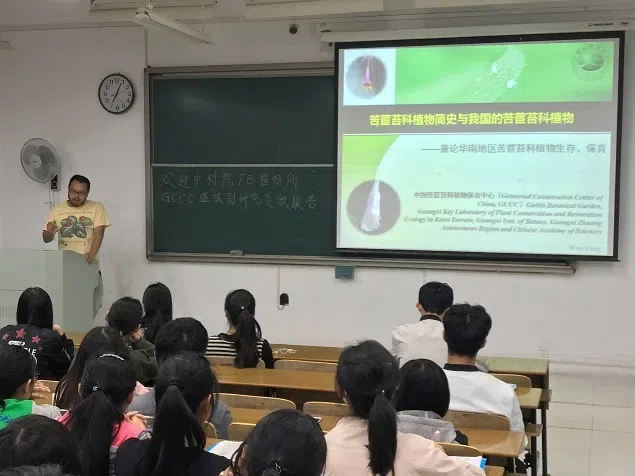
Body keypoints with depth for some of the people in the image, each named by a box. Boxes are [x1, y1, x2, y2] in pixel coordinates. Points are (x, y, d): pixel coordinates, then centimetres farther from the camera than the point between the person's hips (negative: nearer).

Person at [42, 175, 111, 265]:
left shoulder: (97, 208, 2)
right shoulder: (57, 209, 8)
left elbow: (98, 233, -9)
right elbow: (46, 239, 9)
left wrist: (92, 253, -26)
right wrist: (50, 233, -16)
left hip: (88, 263, -2)